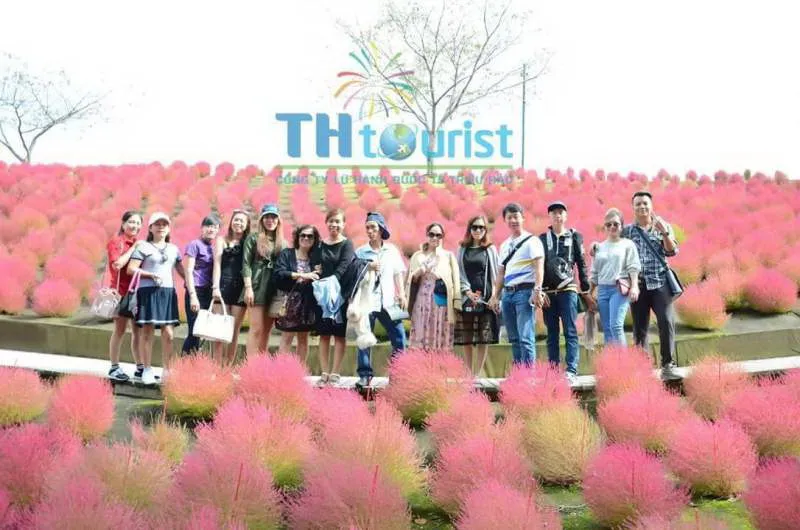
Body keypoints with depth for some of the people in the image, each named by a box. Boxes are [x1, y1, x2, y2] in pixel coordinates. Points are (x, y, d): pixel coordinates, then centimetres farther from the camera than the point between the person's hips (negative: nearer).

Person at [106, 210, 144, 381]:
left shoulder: (139, 244, 15)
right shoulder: (116, 242, -4)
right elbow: (117, 264, -18)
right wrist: (132, 249, -14)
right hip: (121, 290, -6)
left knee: (138, 331, 7)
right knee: (119, 330, -1)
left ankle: (140, 368, 13)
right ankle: (114, 368, 6)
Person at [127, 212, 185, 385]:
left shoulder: (173, 249, 18)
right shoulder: (143, 247, 3)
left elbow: (181, 271, 19)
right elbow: (131, 269, -4)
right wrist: (151, 275, -13)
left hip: (168, 292, 4)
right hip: (148, 291, -4)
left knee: (168, 334, -1)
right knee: (147, 332, -3)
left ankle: (167, 371, 5)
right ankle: (147, 370, 3)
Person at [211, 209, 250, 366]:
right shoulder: (222, 240, 10)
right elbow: (217, 264, 1)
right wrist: (215, 287, -11)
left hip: (240, 288, 2)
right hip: (223, 287, -2)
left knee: (235, 330, 2)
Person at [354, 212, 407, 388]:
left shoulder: (392, 250, 12)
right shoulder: (360, 252, 6)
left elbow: (398, 273, 14)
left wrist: (401, 294, 4)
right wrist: (367, 268, -12)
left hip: (388, 301, 2)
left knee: (399, 337, -2)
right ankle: (365, 376, 4)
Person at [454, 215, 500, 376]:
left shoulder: (490, 249, 8)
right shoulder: (463, 249, 11)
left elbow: (496, 273, 5)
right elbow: (459, 272, 6)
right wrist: (468, 292, -8)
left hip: (485, 297, -1)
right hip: (466, 297, 1)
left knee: (484, 337, -3)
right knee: (466, 337, 0)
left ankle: (478, 373, 1)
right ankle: (470, 373, 6)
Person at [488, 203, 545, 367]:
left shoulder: (531, 241, 0)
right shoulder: (504, 245, 20)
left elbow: (539, 267, -10)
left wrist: (537, 290, -21)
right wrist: (496, 296, 18)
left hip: (524, 291, -7)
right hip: (507, 293, 7)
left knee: (525, 338, -13)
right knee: (514, 339, 7)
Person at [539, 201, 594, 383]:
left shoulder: (574, 237, 9)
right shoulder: (542, 239, 12)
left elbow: (582, 265, 9)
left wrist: (586, 292, 5)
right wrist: (540, 291, -2)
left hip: (568, 290, -2)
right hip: (548, 292, 2)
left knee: (570, 332, -9)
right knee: (552, 334, 5)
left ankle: (571, 370, -13)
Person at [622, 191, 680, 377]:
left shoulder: (663, 227, 11)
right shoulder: (627, 231, 10)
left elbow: (672, 251, 2)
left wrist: (665, 233, -13)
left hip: (660, 282, -1)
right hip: (638, 284, 1)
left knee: (667, 321, -16)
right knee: (639, 328, 3)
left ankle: (668, 364, -8)